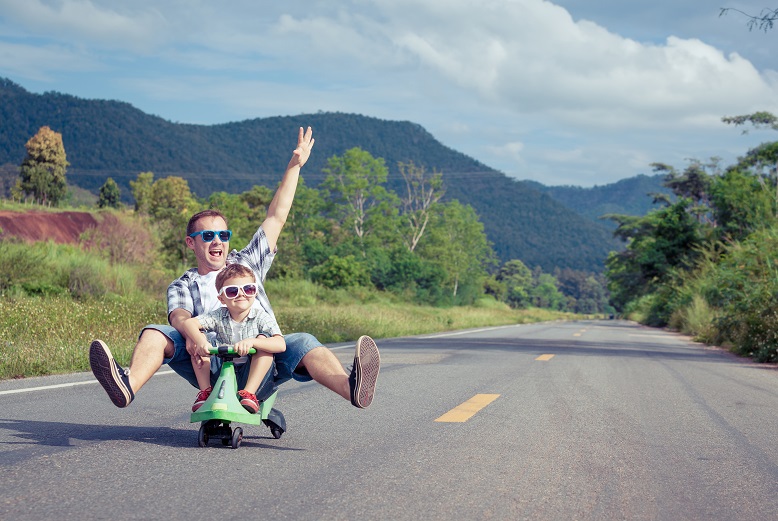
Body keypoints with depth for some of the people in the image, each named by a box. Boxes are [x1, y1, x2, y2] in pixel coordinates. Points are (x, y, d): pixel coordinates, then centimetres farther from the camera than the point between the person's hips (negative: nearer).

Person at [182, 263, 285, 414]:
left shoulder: (261, 317, -13)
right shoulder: (219, 317, -6)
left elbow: (281, 345, -28)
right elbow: (188, 323, -18)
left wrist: (251, 342, -44)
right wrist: (200, 341, -39)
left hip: (251, 373, -2)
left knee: (263, 339, -26)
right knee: (199, 336, -13)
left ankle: (249, 393, -30)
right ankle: (206, 391, -10)